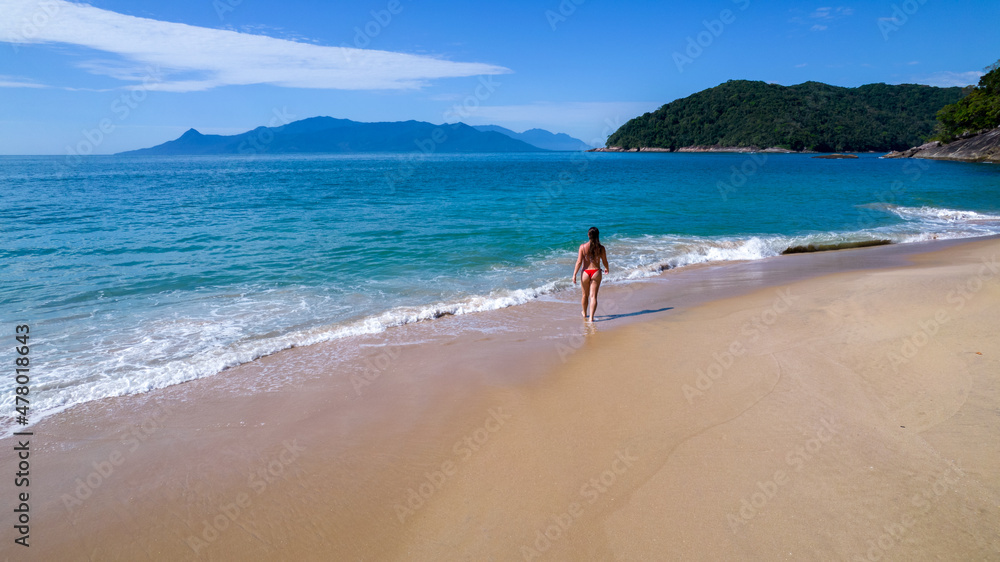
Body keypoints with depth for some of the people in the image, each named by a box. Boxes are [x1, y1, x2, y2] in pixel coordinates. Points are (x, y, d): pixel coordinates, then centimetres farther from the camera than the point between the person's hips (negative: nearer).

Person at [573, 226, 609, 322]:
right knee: (593, 296, 3)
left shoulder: (583, 246, -11)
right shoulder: (601, 248, -7)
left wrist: (574, 274, -5)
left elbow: (579, 262, -12)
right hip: (596, 272, 0)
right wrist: (607, 269, 24)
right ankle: (591, 317, -6)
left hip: (585, 273, 0)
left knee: (585, 295, 20)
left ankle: (584, 313, 40)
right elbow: (605, 262, 3)